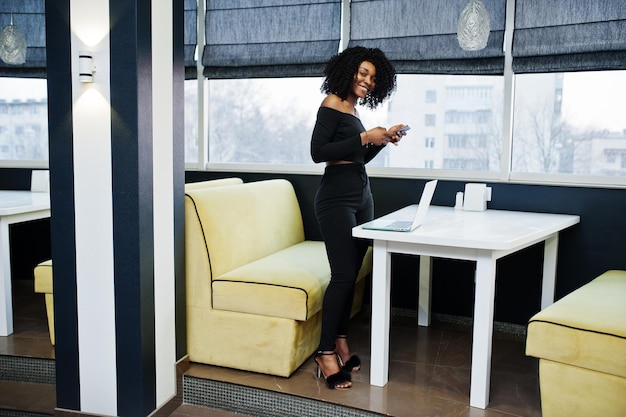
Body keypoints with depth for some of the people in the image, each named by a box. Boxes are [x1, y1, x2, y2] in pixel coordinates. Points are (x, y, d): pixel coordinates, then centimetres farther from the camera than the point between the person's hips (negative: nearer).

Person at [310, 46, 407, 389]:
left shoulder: (354, 109, 16)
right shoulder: (332, 104, -6)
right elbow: (317, 152, -16)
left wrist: (384, 139, 10)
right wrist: (364, 137, -16)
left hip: (361, 196, 8)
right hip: (337, 197, -8)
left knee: (352, 275, 7)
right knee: (342, 275, -9)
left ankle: (341, 343, 17)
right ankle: (325, 353, 0)